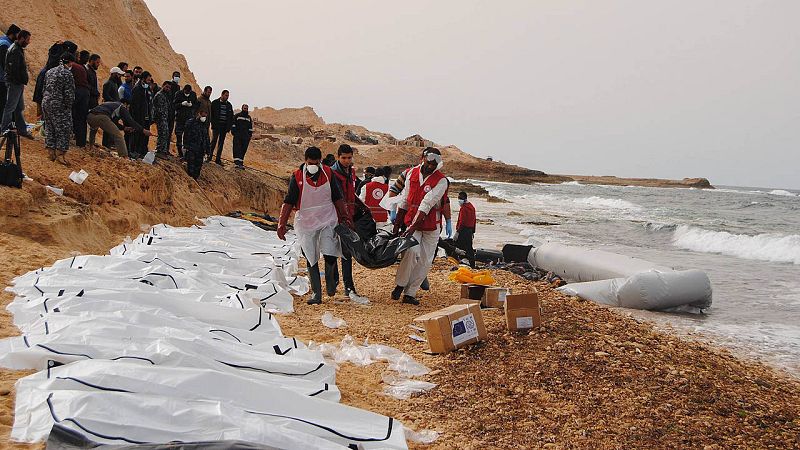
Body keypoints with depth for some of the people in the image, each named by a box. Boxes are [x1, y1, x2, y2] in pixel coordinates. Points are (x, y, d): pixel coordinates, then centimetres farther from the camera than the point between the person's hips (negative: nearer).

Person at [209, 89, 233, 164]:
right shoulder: (215, 103, 1)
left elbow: (231, 117, 15)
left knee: (221, 143, 4)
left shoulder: (229, 105, 12)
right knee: (214, 140, -11)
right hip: (216, 126, -4)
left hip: (224, 127, 4)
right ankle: (209, 156, -5)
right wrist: (213, 123, -11)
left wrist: (229, 127, 6)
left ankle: (218, 159, 6)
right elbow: (211, 114, -1)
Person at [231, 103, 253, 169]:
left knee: (243, 150, 1)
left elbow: (250, 128, 21)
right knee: (237, 149, -14)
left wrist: (250, 135, 12)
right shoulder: (237, 116, 8)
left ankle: (240, 162, 7)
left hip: (246, 136, 4)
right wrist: (233, 132, -6)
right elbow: (233, 124, 5)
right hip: (237, 135, -4)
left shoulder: (249, 118, 19)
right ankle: (238, 162, -23)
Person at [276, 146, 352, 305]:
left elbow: (337, 198, 9)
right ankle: (316, 293, 14)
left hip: (328, 220, 0)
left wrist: (344, 217, 8)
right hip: (306, 222, 0)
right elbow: (288, 202, -7)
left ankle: (330, 276, 17)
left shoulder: (328, 173, 0)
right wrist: (282, 224, -14)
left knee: (330, 254, -15)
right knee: (311, 259, 5)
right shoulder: (297, 177, -6)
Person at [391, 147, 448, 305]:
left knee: (425, 261, -1)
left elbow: (426, 205, -22)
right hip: (411, 222, 1)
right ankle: (400, 285, -4)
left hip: (431, 226, -1)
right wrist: (397, 224, 7)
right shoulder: (411, 173, 1)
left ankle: (410, 293, 10)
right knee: (411, 251, -21)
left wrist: (412, 228, -28)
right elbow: (404, 200, 8)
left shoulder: (441, 180, -13)